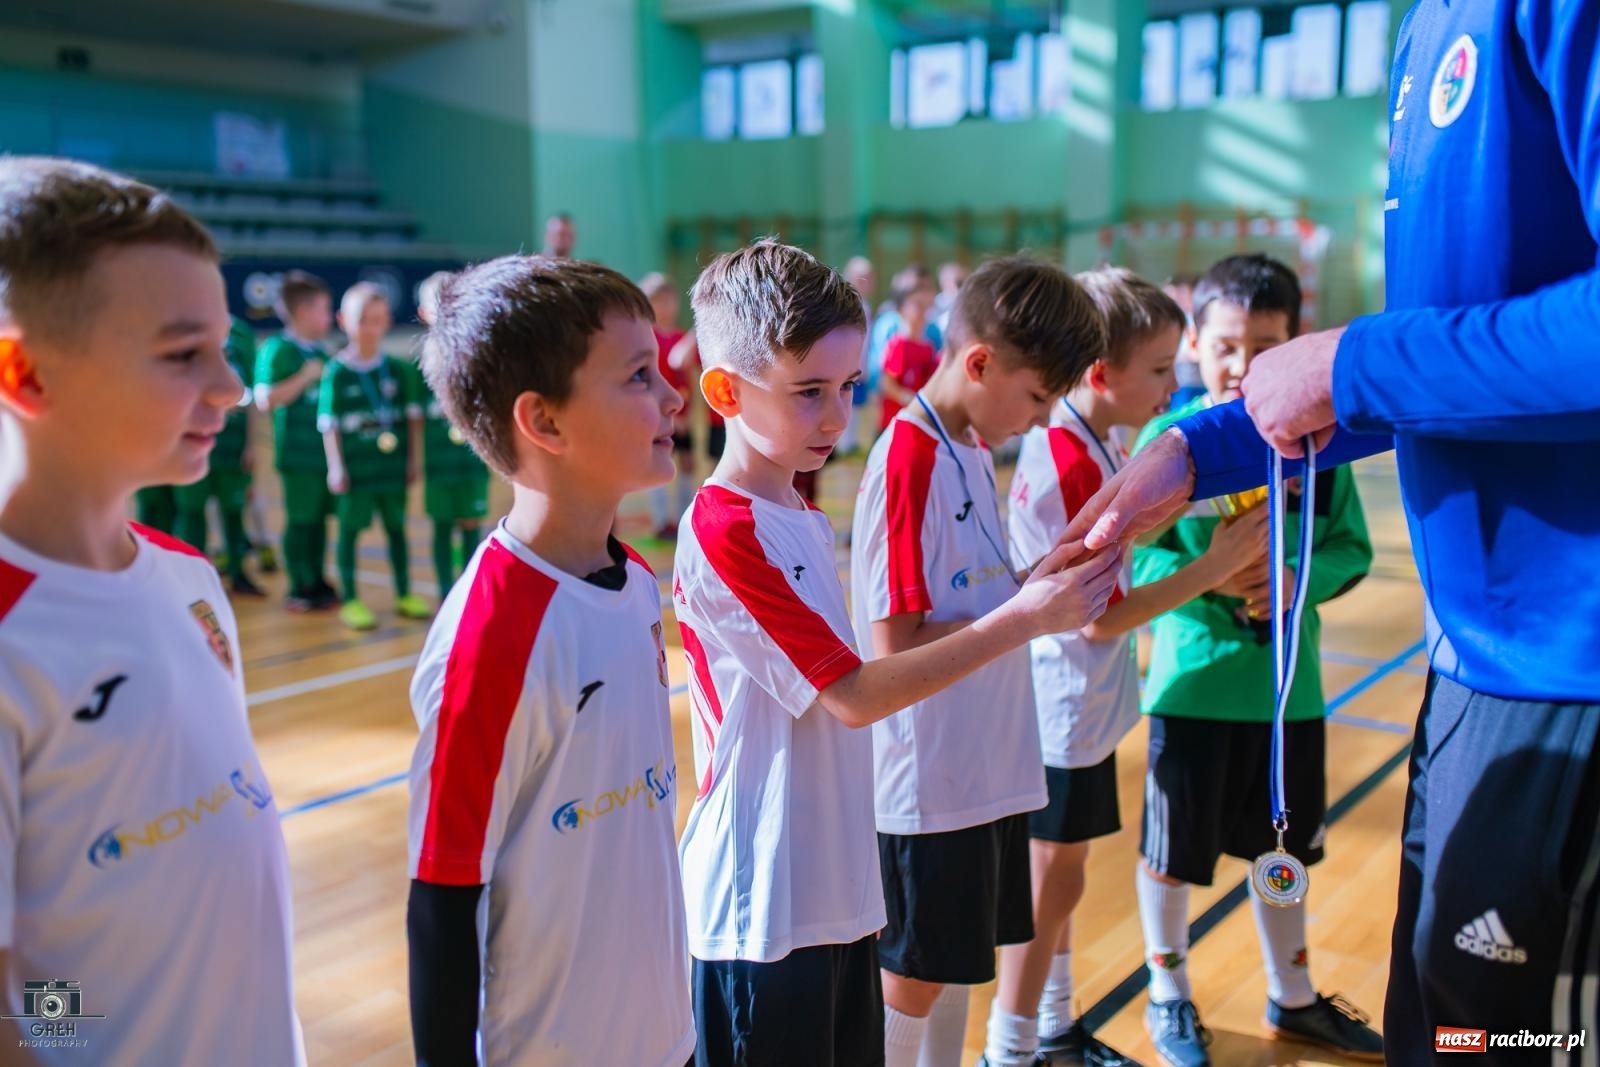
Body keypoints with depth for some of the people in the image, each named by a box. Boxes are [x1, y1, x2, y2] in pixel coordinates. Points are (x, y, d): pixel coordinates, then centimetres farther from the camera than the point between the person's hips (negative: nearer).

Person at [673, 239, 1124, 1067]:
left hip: (838, 892, 8)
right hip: (762, 907, -8)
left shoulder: (807, 522, 9)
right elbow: (853, 696, -21)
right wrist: (1025, 618, -21)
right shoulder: (723, 532, -19)